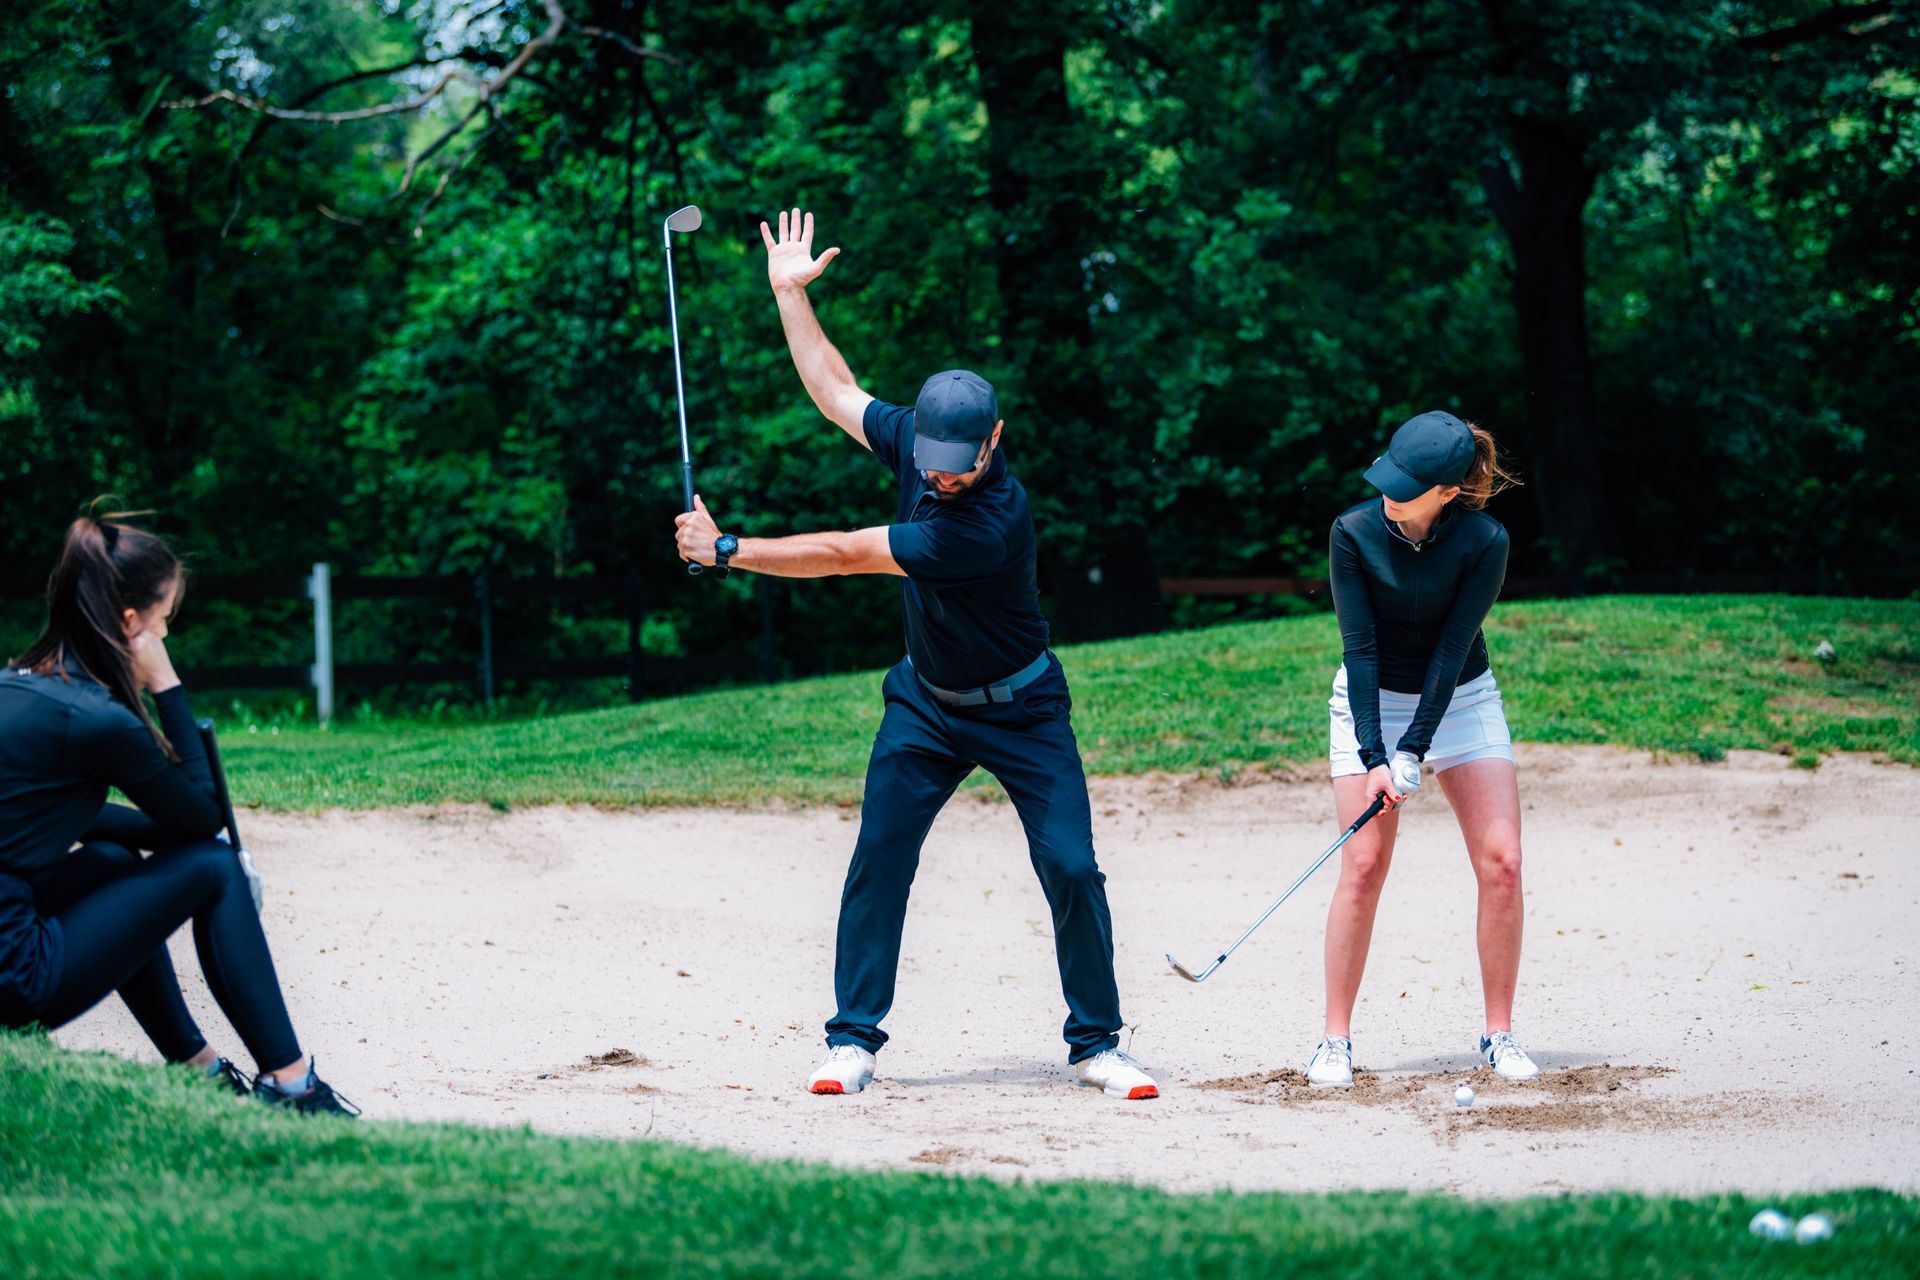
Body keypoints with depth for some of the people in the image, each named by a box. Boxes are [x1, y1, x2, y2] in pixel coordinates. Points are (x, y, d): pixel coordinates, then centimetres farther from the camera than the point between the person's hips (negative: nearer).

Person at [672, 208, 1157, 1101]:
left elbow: (843, 557, -31)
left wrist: (726, 551, -27)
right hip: (925, 703, 5)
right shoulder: (915, 438, -12)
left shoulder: (990, 521, -34)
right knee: (877, 861, -4)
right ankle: (852, 1042, 1)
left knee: (1072, 871, -9)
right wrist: (789, 292, 5)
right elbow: (834, 391, 7)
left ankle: (1096, 1045, 5)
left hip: (1019, 713, -5)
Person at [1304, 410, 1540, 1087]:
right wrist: (1373, 758, -24)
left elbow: (1452, 649, -20)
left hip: (1462, 700, 1)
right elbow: (1360, 649, -18)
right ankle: (1335, 1040, -4)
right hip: (1371, 702, -1)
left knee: (1500, 861, -10)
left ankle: (1499, 1036, 2)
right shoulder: (1355, 533, -19)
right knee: (1365, 863, -12)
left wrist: (1413, 752, -24)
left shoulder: (1484, 542, -19)